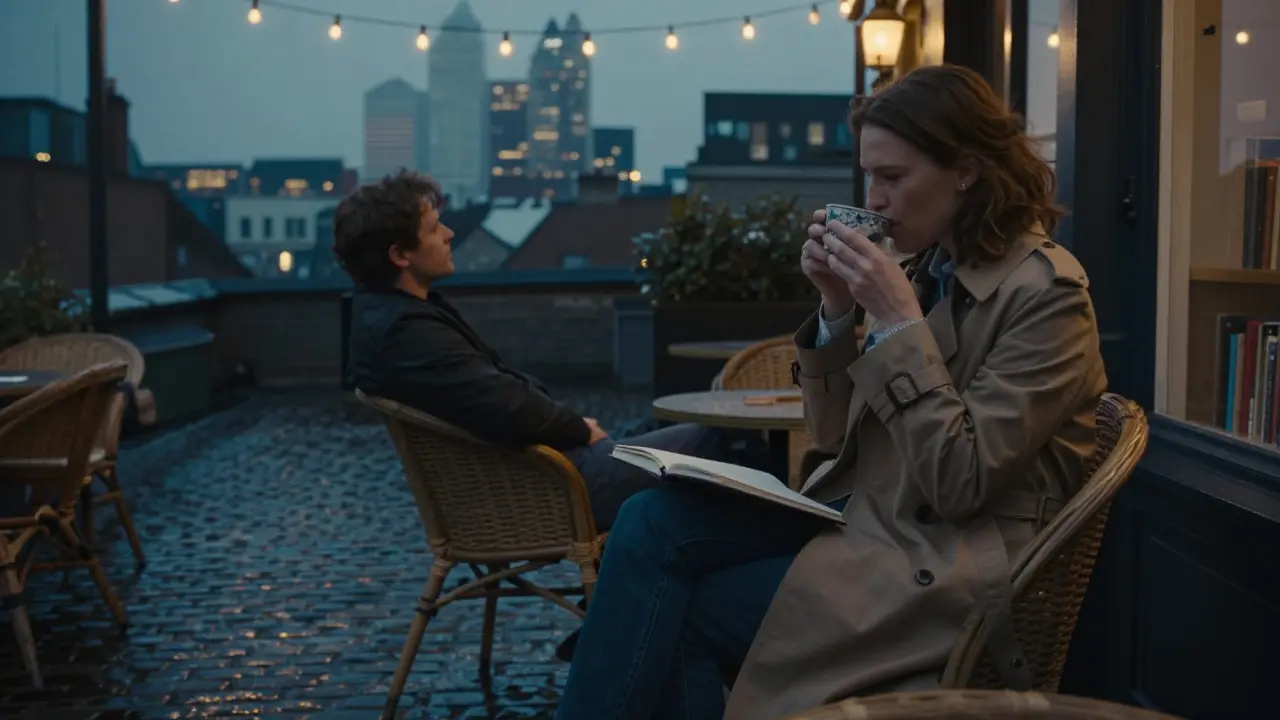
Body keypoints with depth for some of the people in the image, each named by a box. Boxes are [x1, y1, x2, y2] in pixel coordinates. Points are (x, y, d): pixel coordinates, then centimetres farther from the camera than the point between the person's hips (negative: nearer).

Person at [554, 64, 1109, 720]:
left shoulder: (1045, 291, -13)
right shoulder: (927, 269, 9)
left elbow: (958, 482, -20)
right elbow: (834, 440, 9)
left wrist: (897, 320, -20)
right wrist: (838, 309, -5)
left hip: (945, 577, -7)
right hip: (863, 519, 7)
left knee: (672, 616, -15)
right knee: (654, 523, -13)